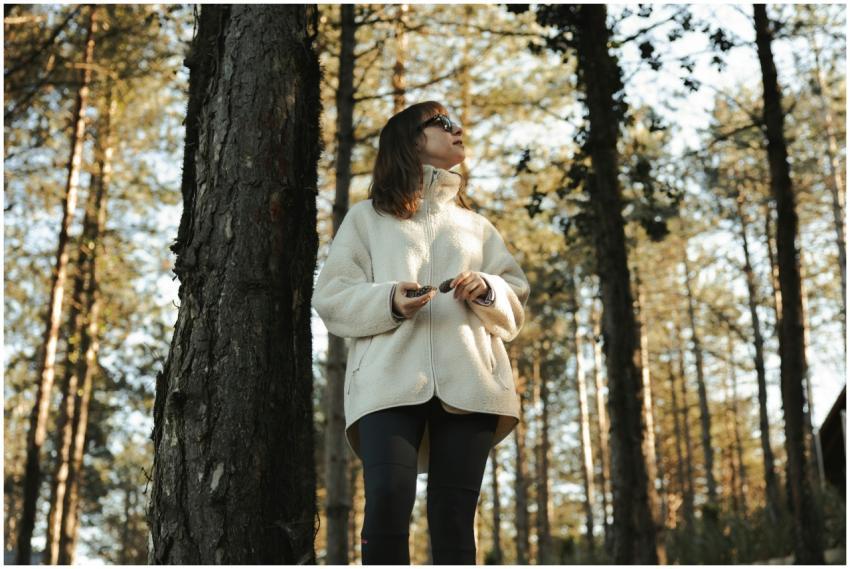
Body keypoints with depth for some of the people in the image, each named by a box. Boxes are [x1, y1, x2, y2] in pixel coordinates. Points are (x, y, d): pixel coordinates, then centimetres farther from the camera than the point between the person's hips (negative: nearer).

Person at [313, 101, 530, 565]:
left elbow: (515, 305, 21)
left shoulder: (477, 226, 29)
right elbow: (331, 299, 9)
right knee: (387, 502, -21)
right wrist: (388, 301, -11)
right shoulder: (366, 218, 20)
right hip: (390, 377, -2)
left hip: (467, 380, 2)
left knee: (454, 517, -6)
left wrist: (488, 292, -3)